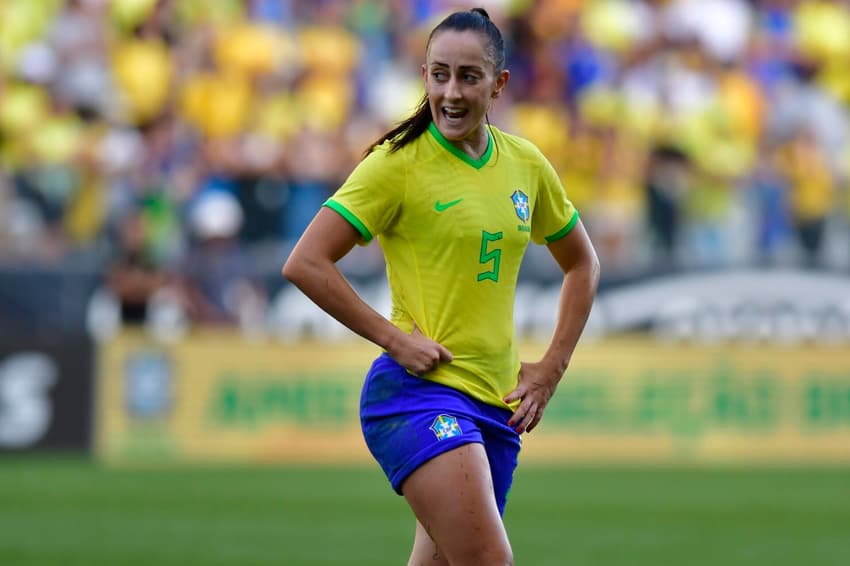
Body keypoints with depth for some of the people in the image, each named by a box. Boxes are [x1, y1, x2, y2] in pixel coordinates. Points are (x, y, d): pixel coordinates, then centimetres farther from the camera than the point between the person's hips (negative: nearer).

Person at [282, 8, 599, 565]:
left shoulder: (526, 165, 9)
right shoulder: (398, 163, -6)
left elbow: (582, 263, 25)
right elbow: (305, 263, -10)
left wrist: (552, 367, 14)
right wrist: (393, 337, -14)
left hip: (498, 404, 6)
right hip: (419, 391, -6)